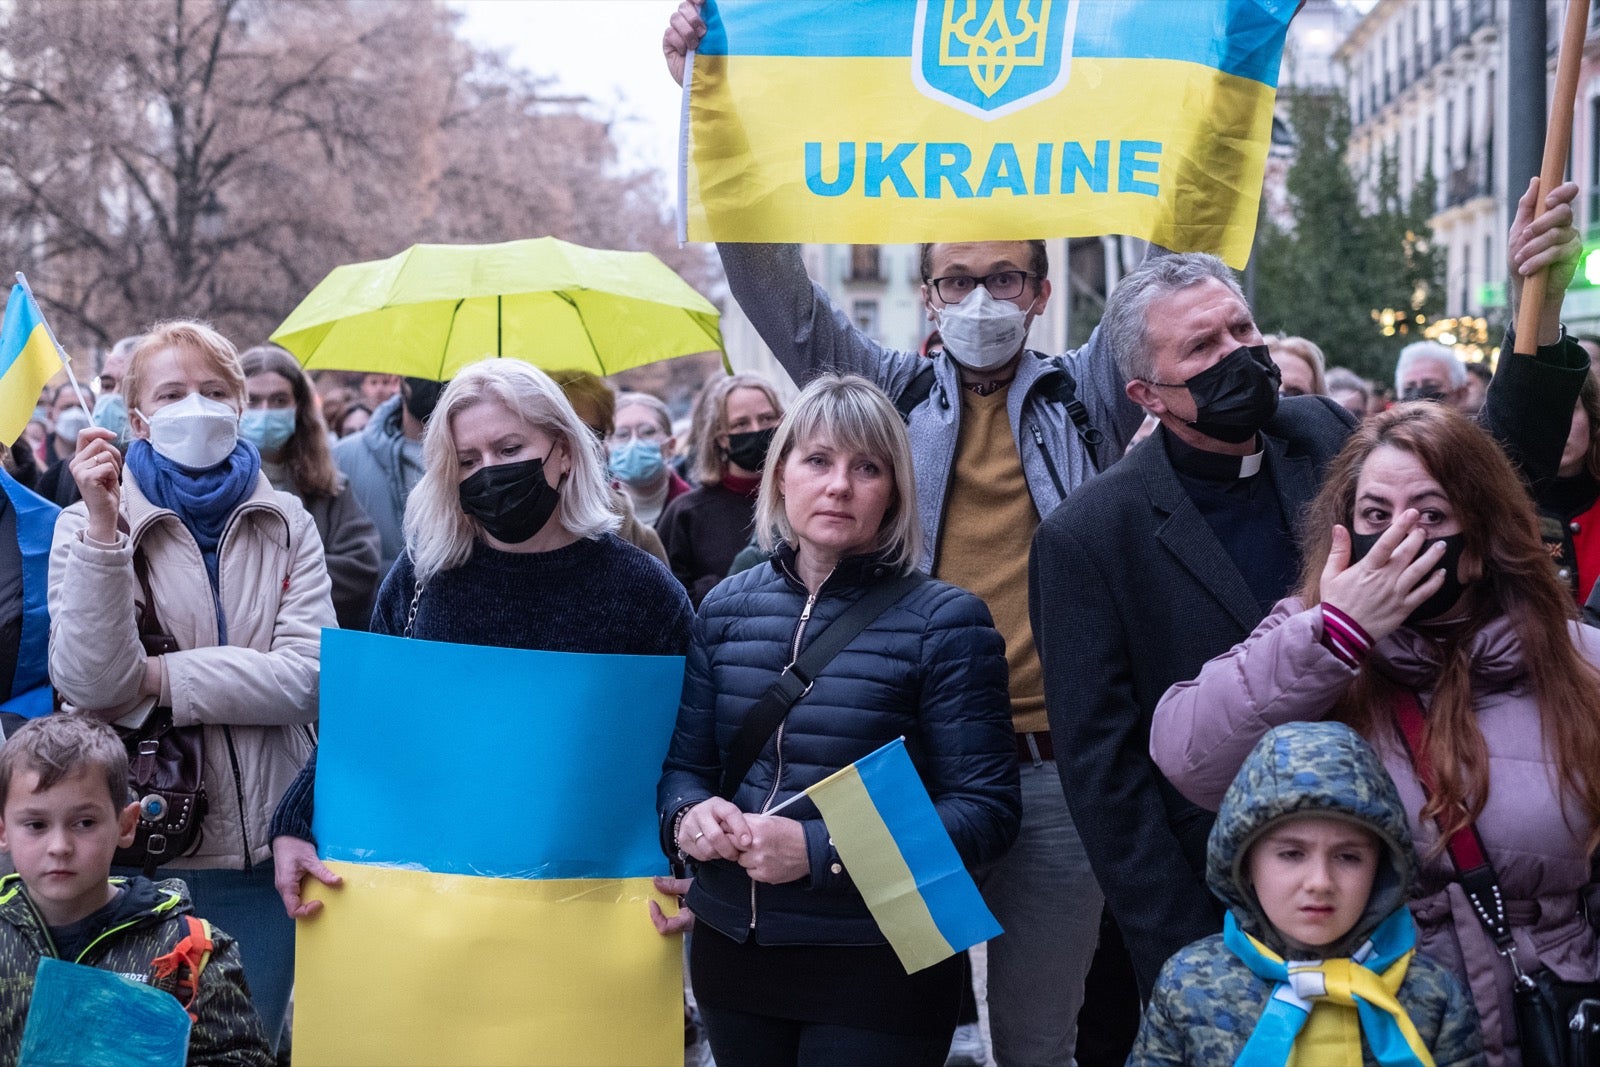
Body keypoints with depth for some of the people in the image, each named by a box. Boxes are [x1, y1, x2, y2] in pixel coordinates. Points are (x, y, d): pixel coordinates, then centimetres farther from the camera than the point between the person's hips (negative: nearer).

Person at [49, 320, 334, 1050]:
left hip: (264, 848, 2)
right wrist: (102, 526, -22)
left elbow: (308, 673, -9)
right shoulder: (91, 524, -2)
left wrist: (159, 677, -14)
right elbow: (89, 685, -16)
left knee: (259, 1039, 10)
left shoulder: (286, 524, 4)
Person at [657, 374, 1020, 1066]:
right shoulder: (726, 609, 5)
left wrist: (819, 851, -22)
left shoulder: (944, 621, -8)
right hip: (731, 951, 4)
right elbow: (683, 764, 10)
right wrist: (688, 816, -15)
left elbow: (986, 810, -12)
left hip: (879, 964, -4)